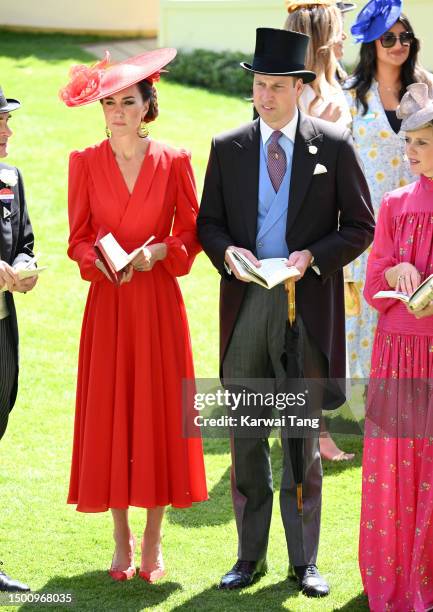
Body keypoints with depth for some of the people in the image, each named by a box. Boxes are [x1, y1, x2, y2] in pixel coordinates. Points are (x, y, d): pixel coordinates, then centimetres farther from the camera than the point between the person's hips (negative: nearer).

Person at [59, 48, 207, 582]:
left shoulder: (174, 162, 0)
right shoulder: (85, 163, 2)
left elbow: (192, 231, 5)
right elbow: (78, 238, 3)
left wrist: (160, 250, -13)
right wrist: (101, 262, -16)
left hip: (158, 301, -1)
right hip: (107, 303, 1)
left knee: (158, 412, 2)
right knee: (109, 413, 2)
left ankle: (153, 543, 11)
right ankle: (121, 542, 13)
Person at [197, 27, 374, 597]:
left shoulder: (334, 145, 0)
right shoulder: (227, 148, 6)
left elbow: (359, 227, 2)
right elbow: (208, 223, 12)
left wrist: (312, 257, -13)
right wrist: (226, 252, -9)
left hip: (307, 304, -2)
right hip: (245, 301, 2)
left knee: (303, 438, 4)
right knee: (245, 437, 7)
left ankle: (305, 561, 13)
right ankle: (250, 556, 18)